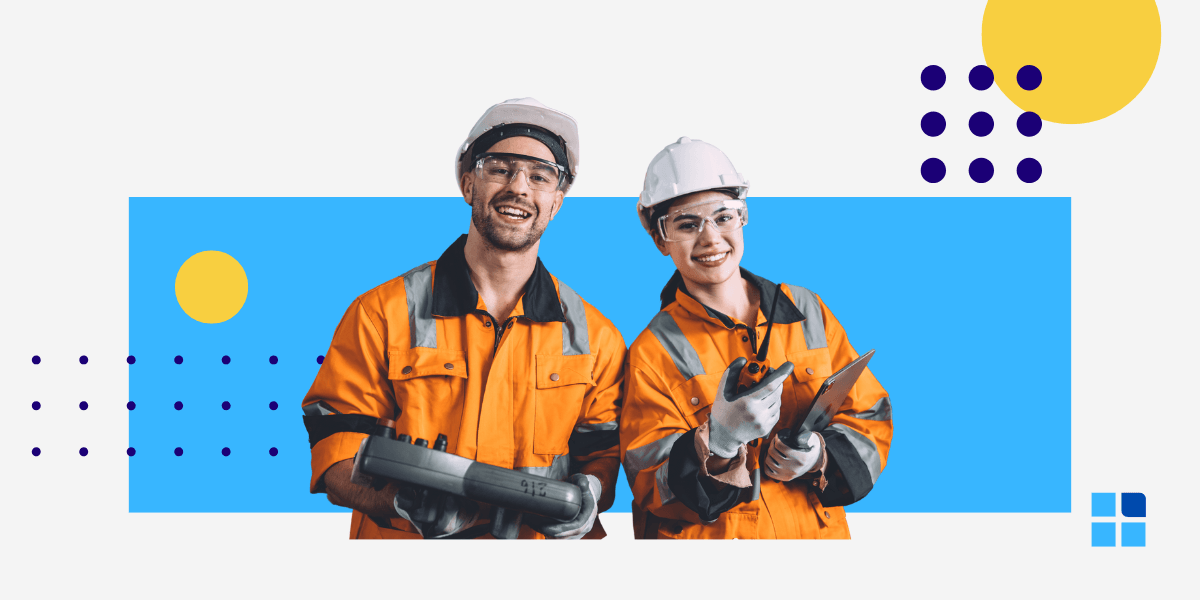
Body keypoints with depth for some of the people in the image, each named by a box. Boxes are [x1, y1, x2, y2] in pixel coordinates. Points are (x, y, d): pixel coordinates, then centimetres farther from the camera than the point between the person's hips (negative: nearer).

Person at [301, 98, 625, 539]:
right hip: (404, 538, -1)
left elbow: (602, 453, 14)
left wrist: (587, 494, -8)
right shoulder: (382, 313, 3)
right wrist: (405, 502, -17)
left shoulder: (595, 336, 9)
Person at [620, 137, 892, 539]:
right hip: (712, 536, -2)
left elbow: (870, 417, 11)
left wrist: (822, 452, -7)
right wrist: (717, 441, -23)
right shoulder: (653, 353, -2)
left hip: (820, 529, 3)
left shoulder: (806, 310, 8)